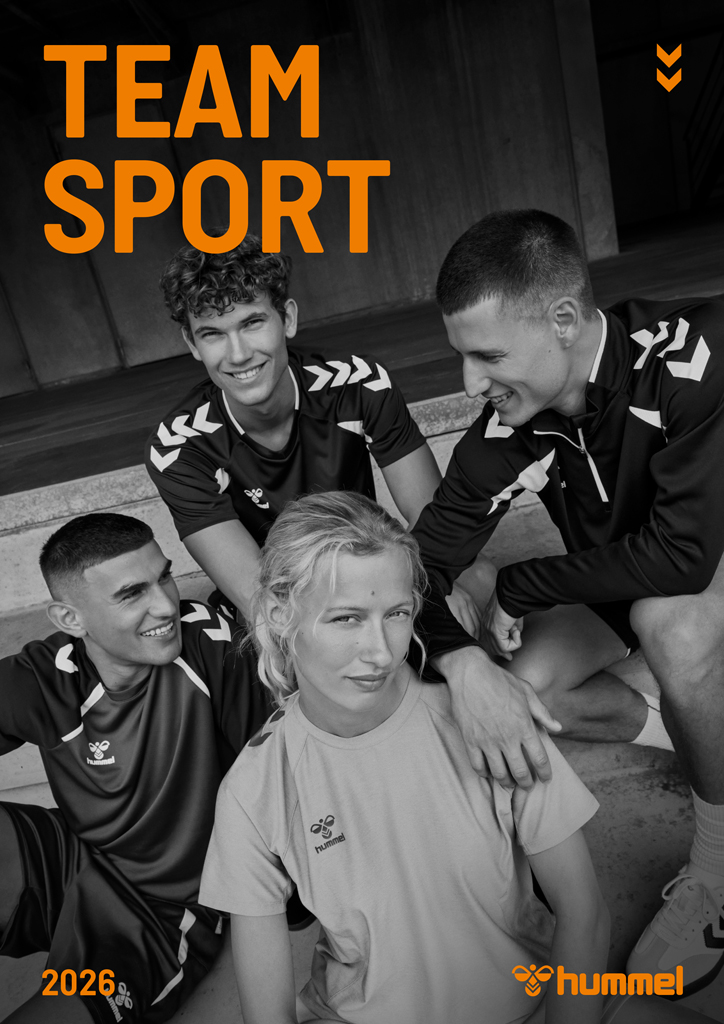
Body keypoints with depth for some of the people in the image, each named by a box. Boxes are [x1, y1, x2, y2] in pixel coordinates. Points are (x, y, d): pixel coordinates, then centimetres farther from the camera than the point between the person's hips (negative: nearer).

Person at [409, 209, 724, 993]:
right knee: (516, 691, -14)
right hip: (618, 581, 4)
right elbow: (424, 559, -19)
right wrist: (463, 662, -39)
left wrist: (516, 589, -27)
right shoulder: (507, 426, -22)